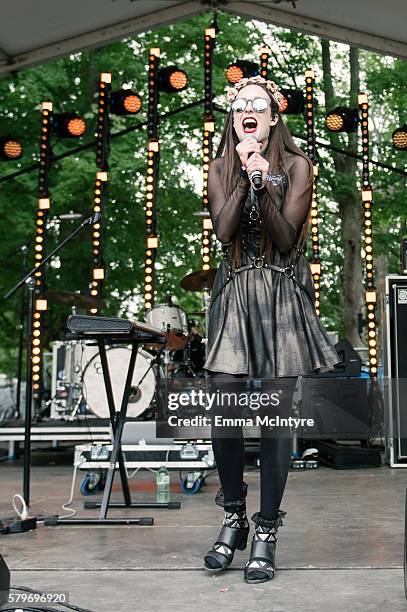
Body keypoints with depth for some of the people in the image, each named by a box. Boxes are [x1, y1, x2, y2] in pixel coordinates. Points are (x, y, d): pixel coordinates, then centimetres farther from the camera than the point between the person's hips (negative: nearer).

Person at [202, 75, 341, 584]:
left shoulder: (296, 166, 3)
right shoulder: (221, 169, 10)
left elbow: (285, 238, -7)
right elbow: (223, 231, -6)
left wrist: (264, 184, -18)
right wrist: (245, 176, -13)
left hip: (282, 296, -2)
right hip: (234, 294, 2)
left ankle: (266, 532, 9)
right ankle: (233, 518, 15)